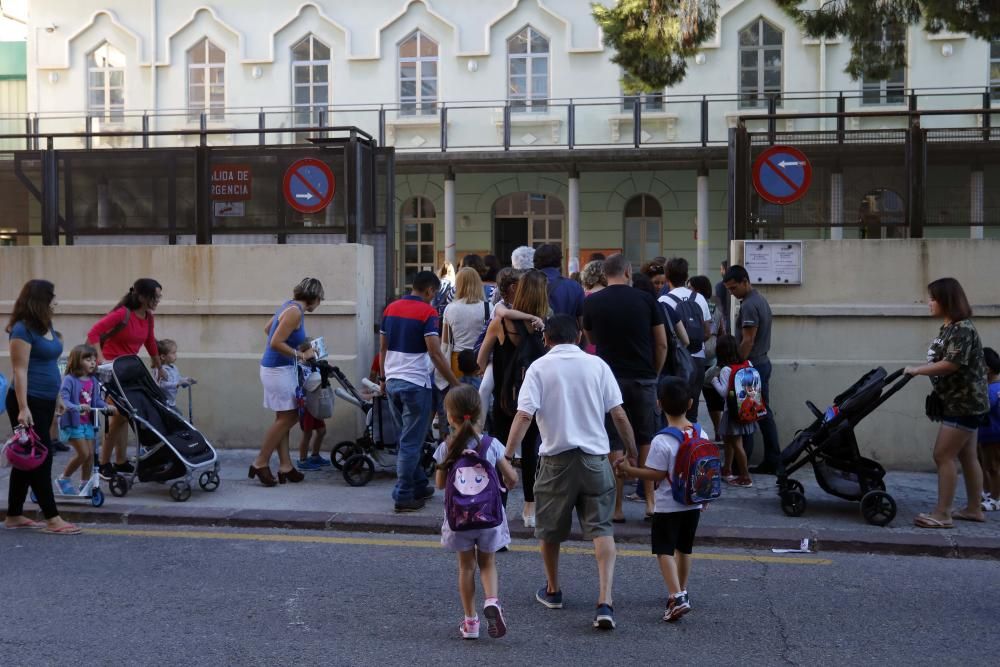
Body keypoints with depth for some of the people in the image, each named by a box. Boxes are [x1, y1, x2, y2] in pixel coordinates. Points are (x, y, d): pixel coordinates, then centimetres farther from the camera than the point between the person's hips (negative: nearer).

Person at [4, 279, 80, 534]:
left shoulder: (46, 326, 12)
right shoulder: (23, 329, -13)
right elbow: (20, 370, -17)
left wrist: (57, 397, 22)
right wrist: (23, 408, -22)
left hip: (45, 402, 9)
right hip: (29, 403, -9)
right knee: (41, 458, -5)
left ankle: (14, 516, 21)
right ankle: (52, 519, -1)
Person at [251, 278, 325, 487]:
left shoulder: (291, 306, 11)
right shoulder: (295, 312, -18)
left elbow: (267, 328, 23)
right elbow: (275, 343, -24)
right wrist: (301, 355, -15)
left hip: (283, 369, 10)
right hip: (278, 370, -10)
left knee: (285, 418, 11)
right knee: (286, 418, -3)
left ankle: (285, 466, 15)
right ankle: (260, 463, 4)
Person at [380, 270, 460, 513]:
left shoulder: (391, 308, 9)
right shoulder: (427, 313, -12)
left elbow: (382, 348, 14)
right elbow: (435, 354, -18)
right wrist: (455, 384, -14)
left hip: (392, 382, 7)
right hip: (416, 384, -7)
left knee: (408, 438, 18)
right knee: (411, 442, -1)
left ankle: (419, 486, 26)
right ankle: (403, 496, 1)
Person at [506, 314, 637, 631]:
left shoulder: (539, 368, -2)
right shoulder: (597, 365, 3)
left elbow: (524, 415, -12)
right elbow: (619, 414, 2)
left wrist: (507, 455, -12)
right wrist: (632, 452, 14)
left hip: (556, 459, -1)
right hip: (595, 457, 1)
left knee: (550, 529, 17)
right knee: (602, 529, 3)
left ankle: (552, 590, 35)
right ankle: (605, 601, -11)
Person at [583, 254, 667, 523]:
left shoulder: (592, 302, 0)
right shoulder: (646, 299, -1)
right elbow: (662, 344, 2)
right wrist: (654, 373, 13)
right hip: (643, 379, 1)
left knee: (614, 445, 5)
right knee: (646, 441, 13)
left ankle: (616, 508, 8)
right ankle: (650, 501, 13)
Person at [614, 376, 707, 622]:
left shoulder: (661, 441, -21)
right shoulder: (701, 435, -1)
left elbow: (656, 475, -19)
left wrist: (629, 470, -9)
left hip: (668, 507, -6)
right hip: (693, 504, 6)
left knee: (664, 550, -2)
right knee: (684, 548, 21)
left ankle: (676, 597, -16)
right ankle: (681, 591, 35)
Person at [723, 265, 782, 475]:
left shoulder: (749, 305, -17)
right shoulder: (761, 300, 15)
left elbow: (748, 341, -21)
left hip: (750, 365, -10)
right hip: (763, 363, 10)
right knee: (764, 413, 12)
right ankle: (773, 462, 15)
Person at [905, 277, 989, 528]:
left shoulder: (962, 329, -19)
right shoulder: (949, 328, 11)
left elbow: (952, 364, -26)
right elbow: (941, 360, 17)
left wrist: (917, 370, -19)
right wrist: (919, 369, 5)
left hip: (964, 403, -10)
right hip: (963, 402, 10)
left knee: (943, 455, -9)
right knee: (967, 457, 15)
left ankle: (942, 514, -6)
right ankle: (974, 509, 24)